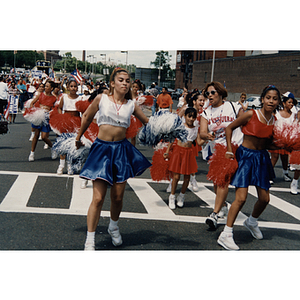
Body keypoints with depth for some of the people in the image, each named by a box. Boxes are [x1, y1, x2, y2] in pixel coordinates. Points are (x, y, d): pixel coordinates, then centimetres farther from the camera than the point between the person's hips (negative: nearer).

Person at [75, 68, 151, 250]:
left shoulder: (132, 105, 3)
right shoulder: (101, 99, -2)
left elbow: (148, 122, 15)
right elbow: (87, 118, 12)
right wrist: (78, 139, 22)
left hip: (122, 149, 2)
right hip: (102, 148, -2)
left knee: (118, 197, 9)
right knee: (98, 198, -7)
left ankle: (114, 227, 38)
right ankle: (90, 240, 7)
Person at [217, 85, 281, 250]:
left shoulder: (275, 121, 0)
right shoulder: (250, 115, -15)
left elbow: (268, 143, 10)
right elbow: (229, 128, -5)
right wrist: (229, 150, -8)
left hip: (262, 158, 6)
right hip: (245, 155, -5)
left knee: (264, 199, 11)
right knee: (241, 198, -14)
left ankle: (251, 221, 41)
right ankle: (226, 234, -4)